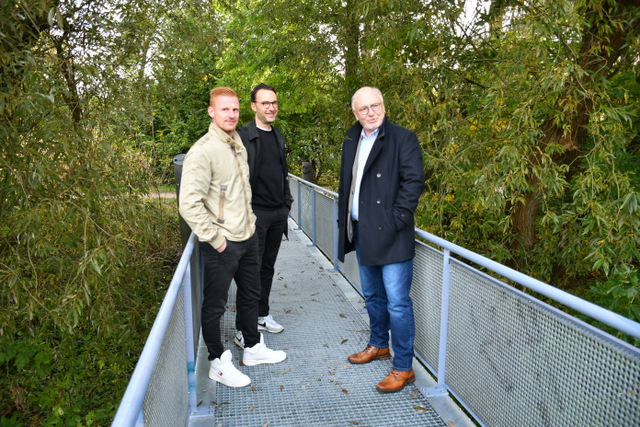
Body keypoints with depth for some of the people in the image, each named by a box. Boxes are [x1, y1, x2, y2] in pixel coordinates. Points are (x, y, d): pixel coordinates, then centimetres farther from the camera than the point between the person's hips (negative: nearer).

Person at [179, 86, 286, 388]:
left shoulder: (238, 145, 9)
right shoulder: (203, 151, -18)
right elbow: (189, 204, -23)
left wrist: (249, 222, 14)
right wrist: (214, 239, -19)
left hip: (248, 237, 9)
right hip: (222, 245, -9)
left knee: (250, 294, 22)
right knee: (214, 305, 8)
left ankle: (253, 348, 41)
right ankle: (219, 363, 25)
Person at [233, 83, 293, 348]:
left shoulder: (278, 137, 13)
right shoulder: (244, 136, -9)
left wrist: (287, 201, 14)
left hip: (279, 212, 7)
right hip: (256, 213, -6)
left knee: (268, 267, 14)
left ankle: (262, 315, 27)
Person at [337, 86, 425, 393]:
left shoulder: (403, 139, -8)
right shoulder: (352, 141, 13)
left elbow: (414, 181, -14)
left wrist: (396, 221, -19)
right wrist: (345, 222, 10)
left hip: (391, 236, -7)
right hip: (362, 234, 7)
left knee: (397, 303, -3)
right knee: (372, 297, 21)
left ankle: (403, 368, 10)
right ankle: (379, 346, 40)